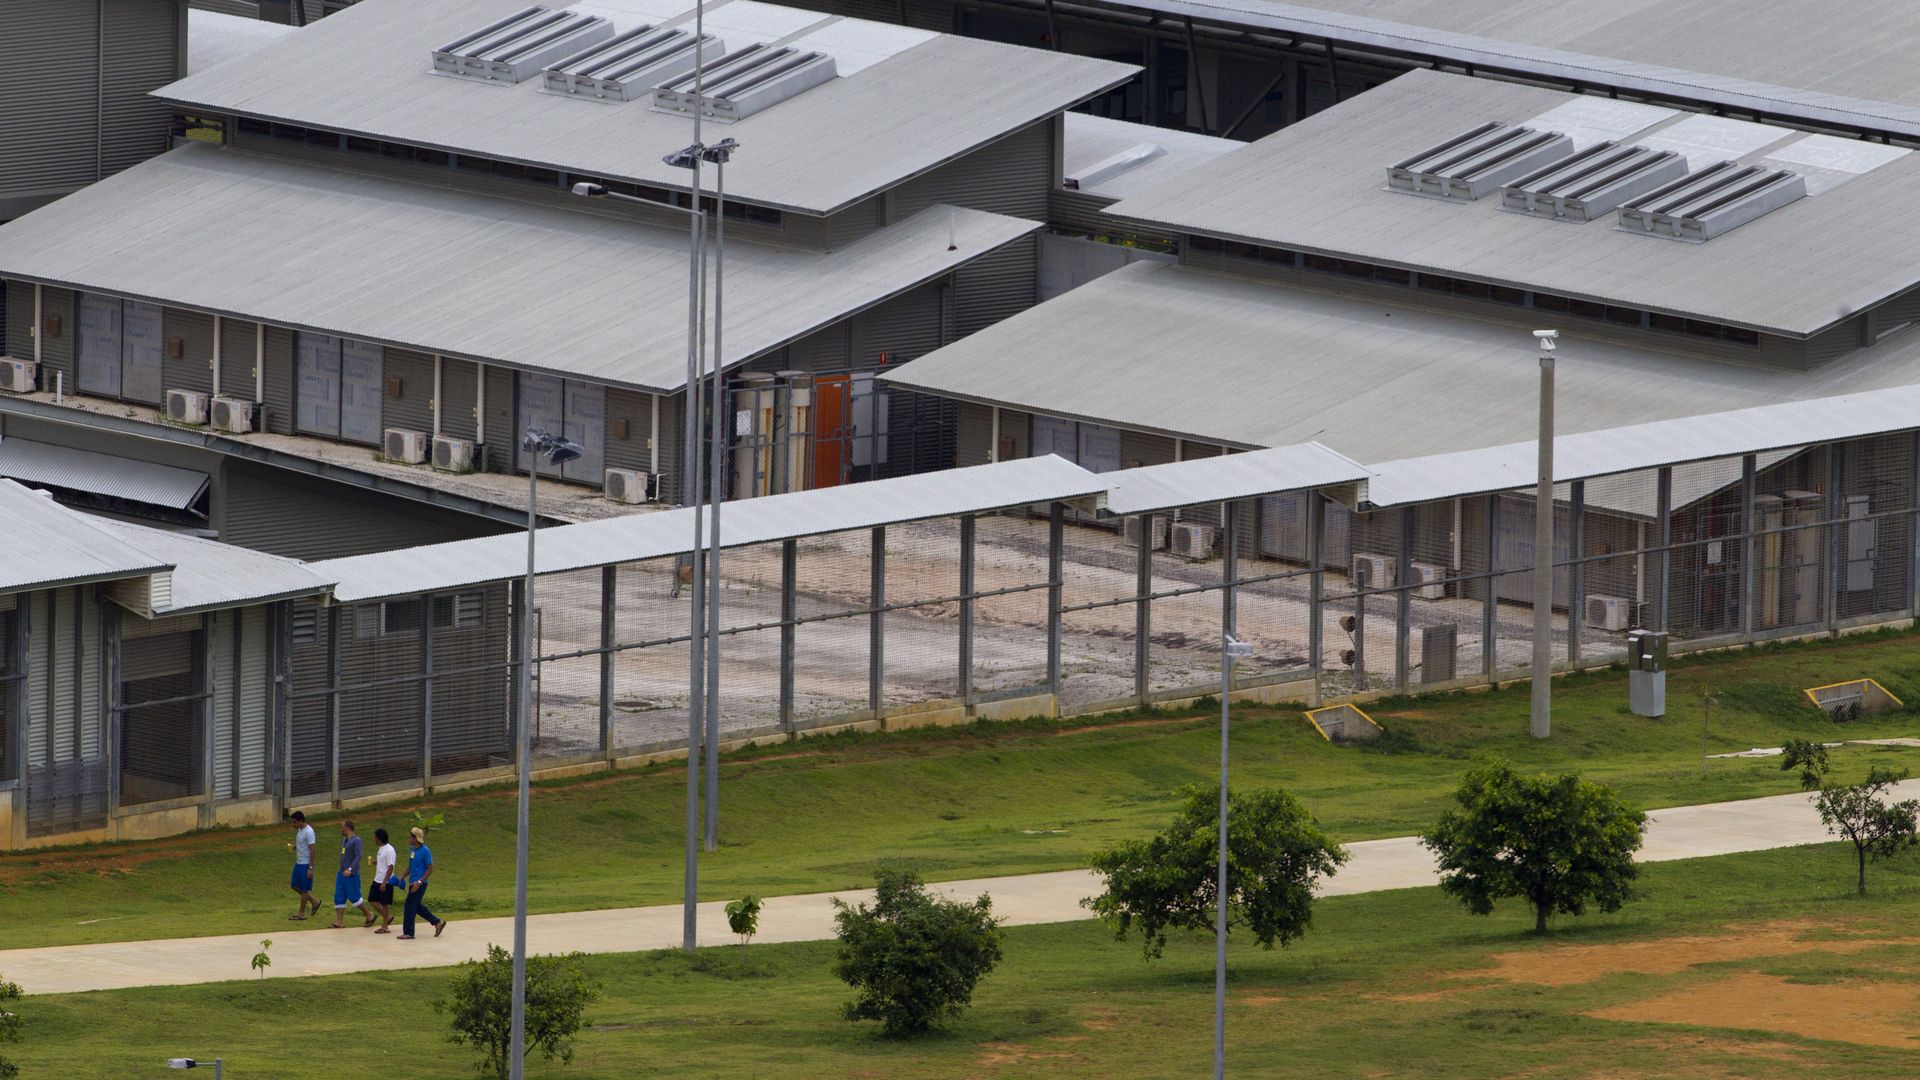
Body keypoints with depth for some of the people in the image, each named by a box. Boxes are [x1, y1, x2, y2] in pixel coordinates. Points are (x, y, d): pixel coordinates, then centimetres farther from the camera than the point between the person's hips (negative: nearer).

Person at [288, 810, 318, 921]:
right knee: (295, 886, 14)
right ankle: (315, 903, 26)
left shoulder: (309, 832, -20)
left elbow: (312, 850, -20)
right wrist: (294, 846, 1)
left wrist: (310, 868, -21)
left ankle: (302, 914, 9)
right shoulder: (300, 830, 9)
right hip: (298, 863, 10)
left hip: (305, 864, -10)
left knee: (304, 889, 0)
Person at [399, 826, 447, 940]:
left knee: (410, 906, -7)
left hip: (420, 884, -9)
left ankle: (408, 933, 0)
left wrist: (419, 882, -21)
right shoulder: (412, 849, 10)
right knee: (417, 907, 14)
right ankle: (438, 923, 25)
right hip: (413, 883, 9)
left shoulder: (425, 851, -15)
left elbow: (430, 869, -14)